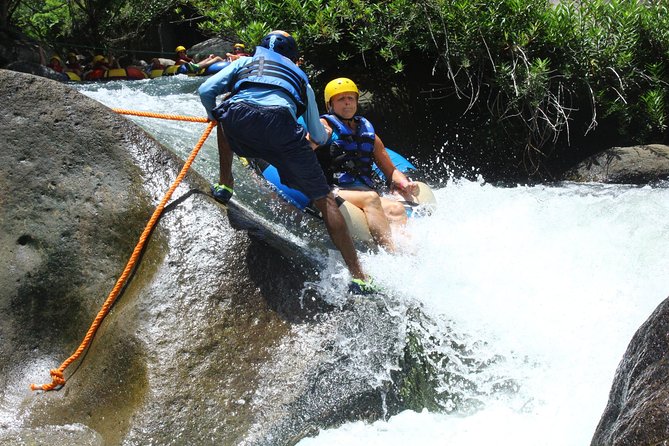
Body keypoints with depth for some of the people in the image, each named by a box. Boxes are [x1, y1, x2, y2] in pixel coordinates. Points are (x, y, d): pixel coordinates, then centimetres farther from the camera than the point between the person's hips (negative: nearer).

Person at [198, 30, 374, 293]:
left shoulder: (244, 63, 36)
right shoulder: (300, 78, 37)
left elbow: (206, 91, 24)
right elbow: (319, 137, 35)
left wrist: (214, 115, 46)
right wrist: (323, 135, 59)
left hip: (237, 117, 1)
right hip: (281, 123, -1)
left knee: (224, 116, 40)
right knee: (324, 199, 5)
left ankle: (224, 184, 32)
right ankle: (358, 278, -2)